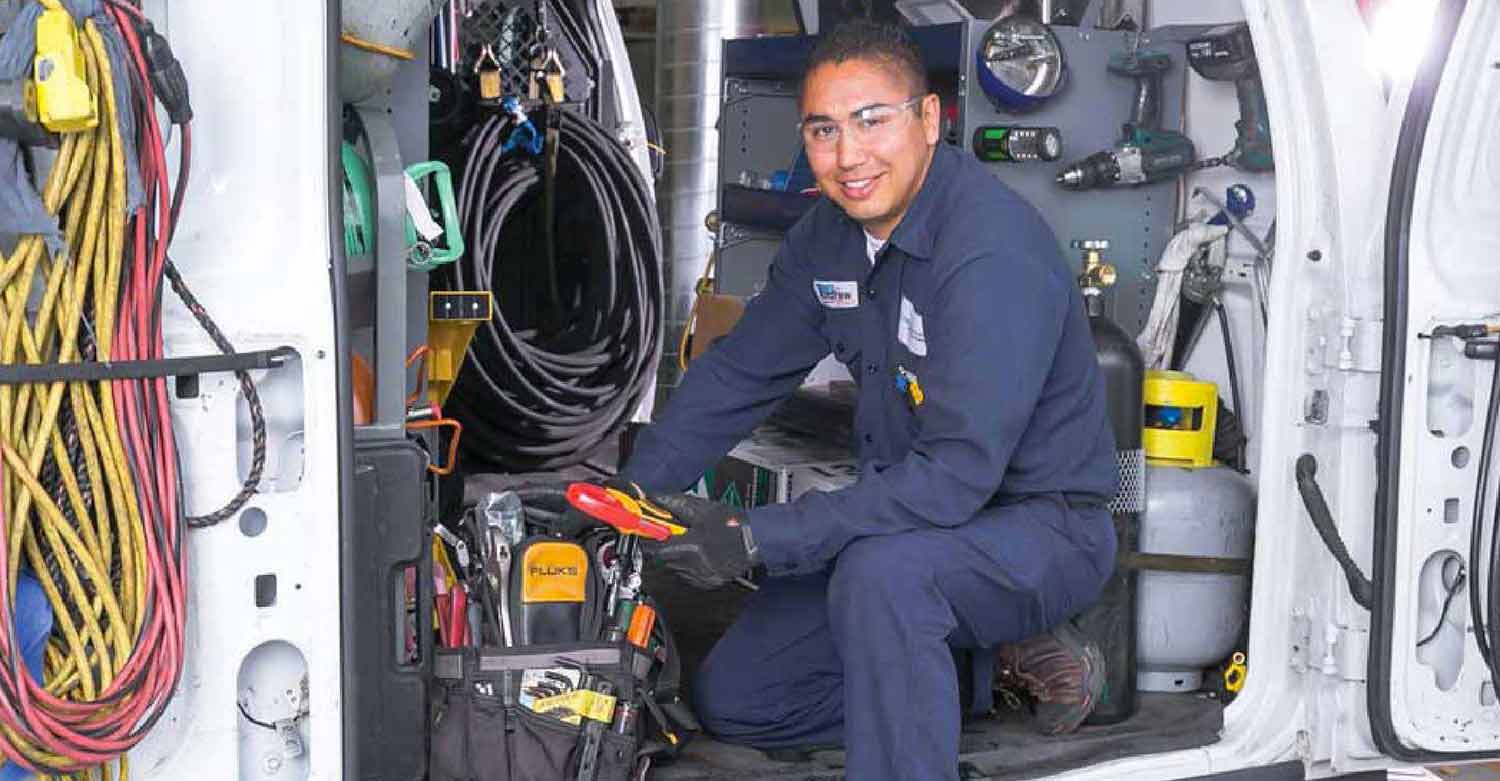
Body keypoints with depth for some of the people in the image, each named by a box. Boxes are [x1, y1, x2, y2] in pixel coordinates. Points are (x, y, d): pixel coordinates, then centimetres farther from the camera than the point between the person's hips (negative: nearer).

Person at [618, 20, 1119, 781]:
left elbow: (957, 472, -34)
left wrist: (754, 538, -34)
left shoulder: (994, 252, -28)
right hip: (913, 519, 8)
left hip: (1039, 527, -8)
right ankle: (992, 665, 10)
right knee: (730, 698, 6)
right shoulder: (831, 232, -1)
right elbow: (738, 373, 9)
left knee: (883, 569, -39)